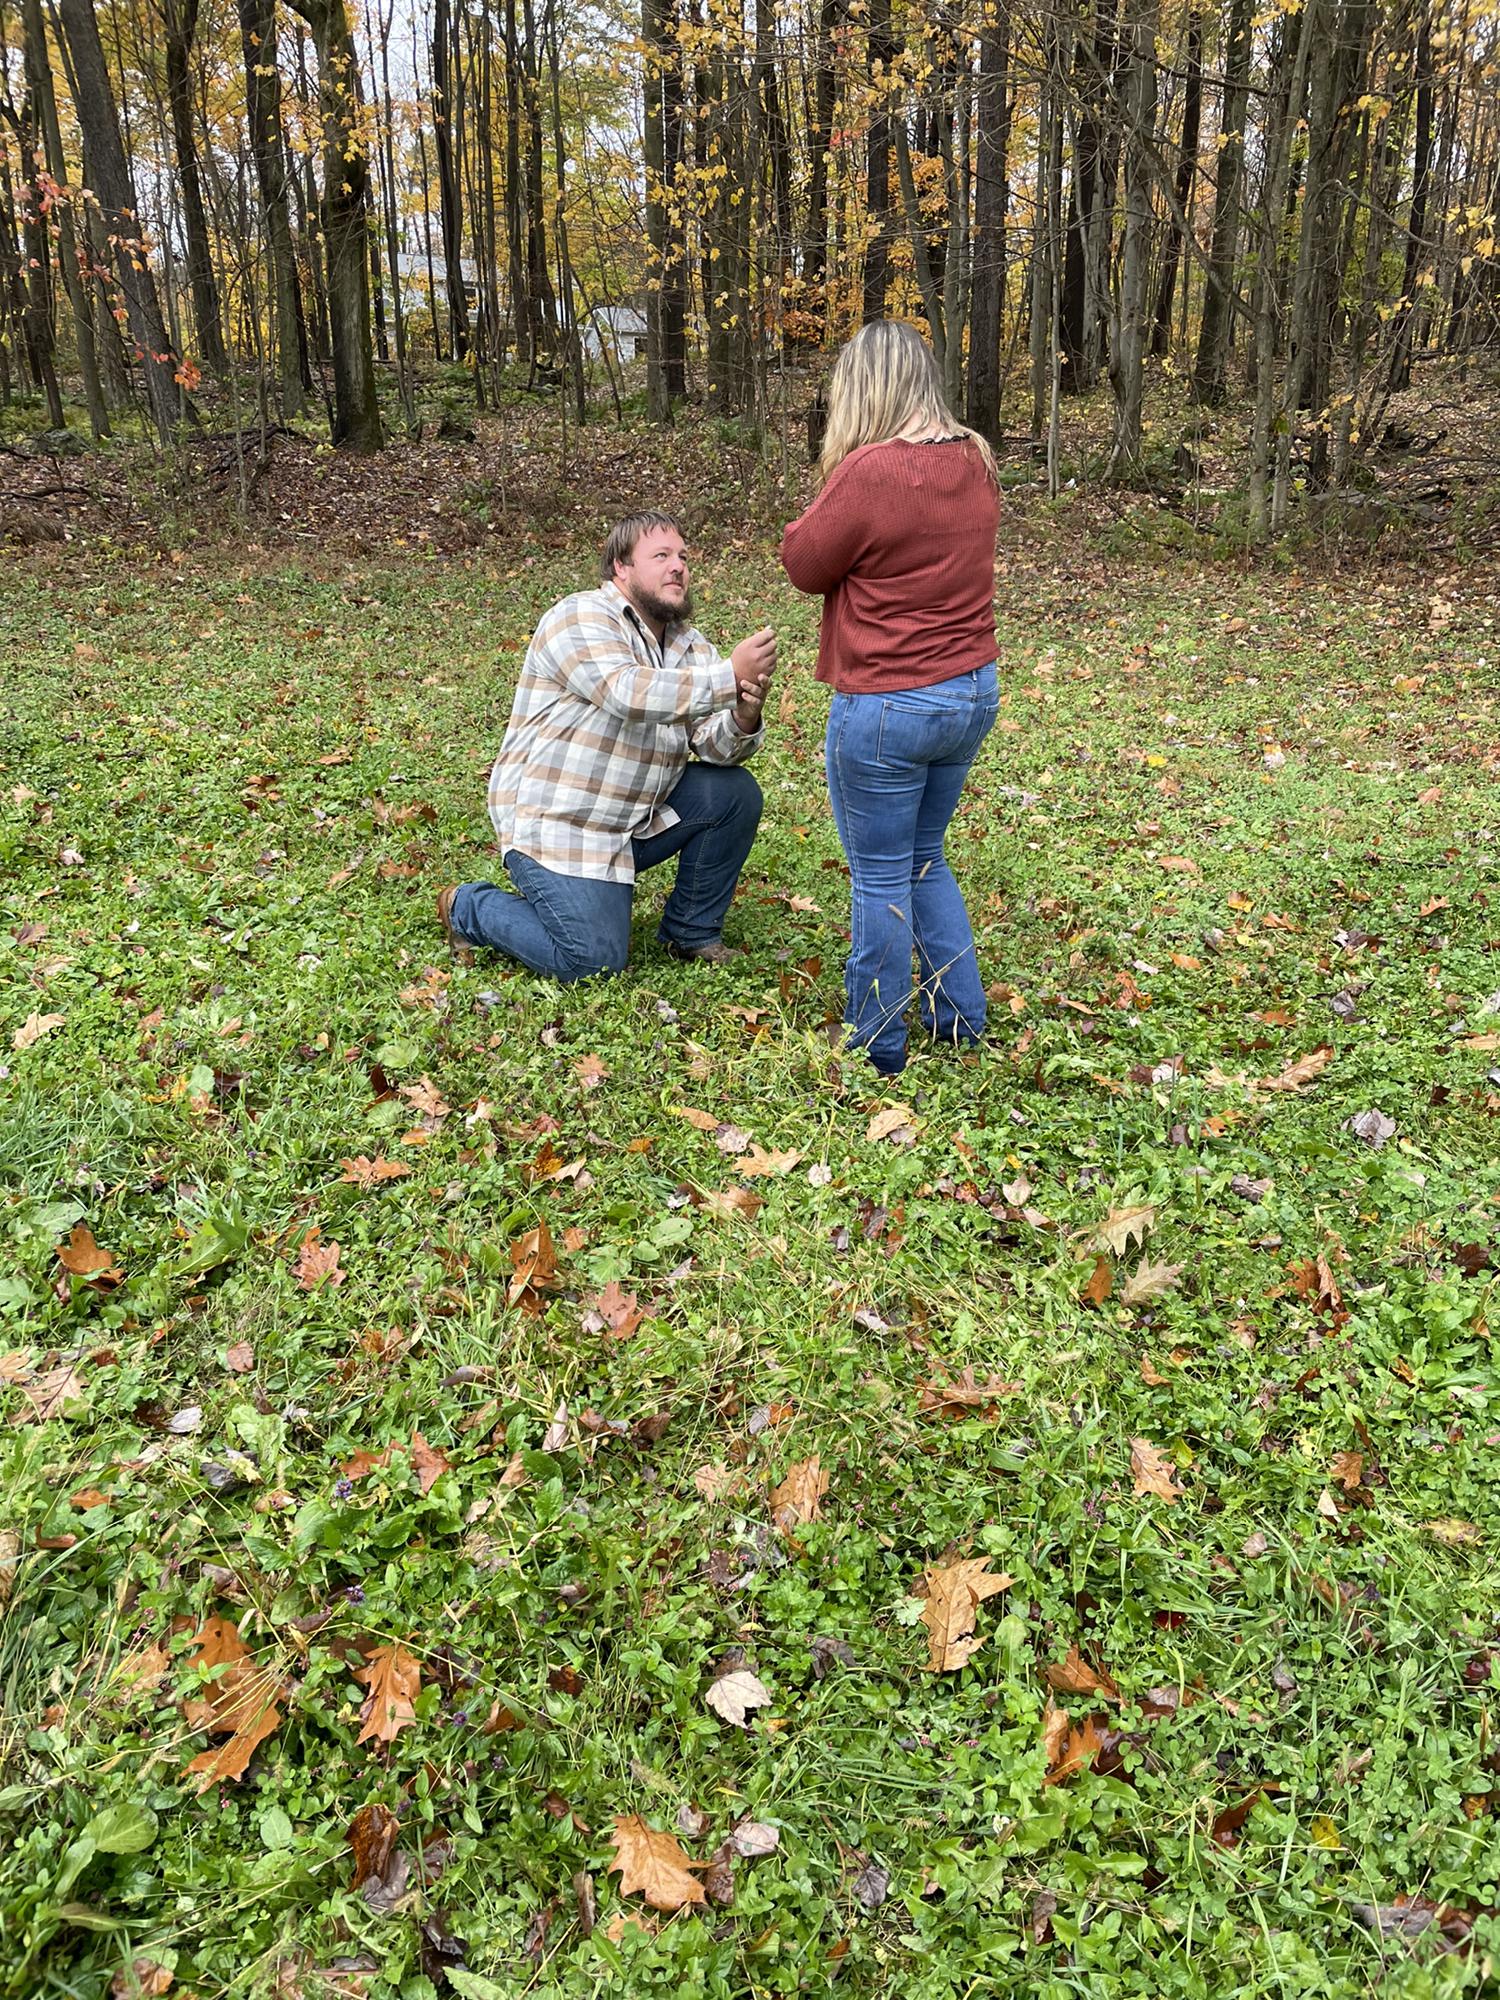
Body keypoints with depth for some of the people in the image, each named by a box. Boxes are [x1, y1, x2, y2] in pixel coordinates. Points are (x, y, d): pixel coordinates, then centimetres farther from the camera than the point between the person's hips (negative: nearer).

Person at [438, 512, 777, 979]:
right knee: (594, 961, -15)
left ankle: (692, 932, 10)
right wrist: (729, 676, -35)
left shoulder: (688, 643, 9)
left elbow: (714, 746, -1)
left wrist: (742, 720, -24)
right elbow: (628, 693, -32)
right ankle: (470, 908, 11)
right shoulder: (581, 619, -13)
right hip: (555, 821, -7)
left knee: (734, 792, -7)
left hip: (639, 818, 8)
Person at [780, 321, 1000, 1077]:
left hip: (887, 706, -7)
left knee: (881, 879, 6)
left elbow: (805, 564, -8)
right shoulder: (976, 462, 4)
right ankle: (961, 1019, 31)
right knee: (924, 860, 23)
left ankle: (876, 1049, 20)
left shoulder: (869, 472, -20)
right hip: (973, 690, 8)